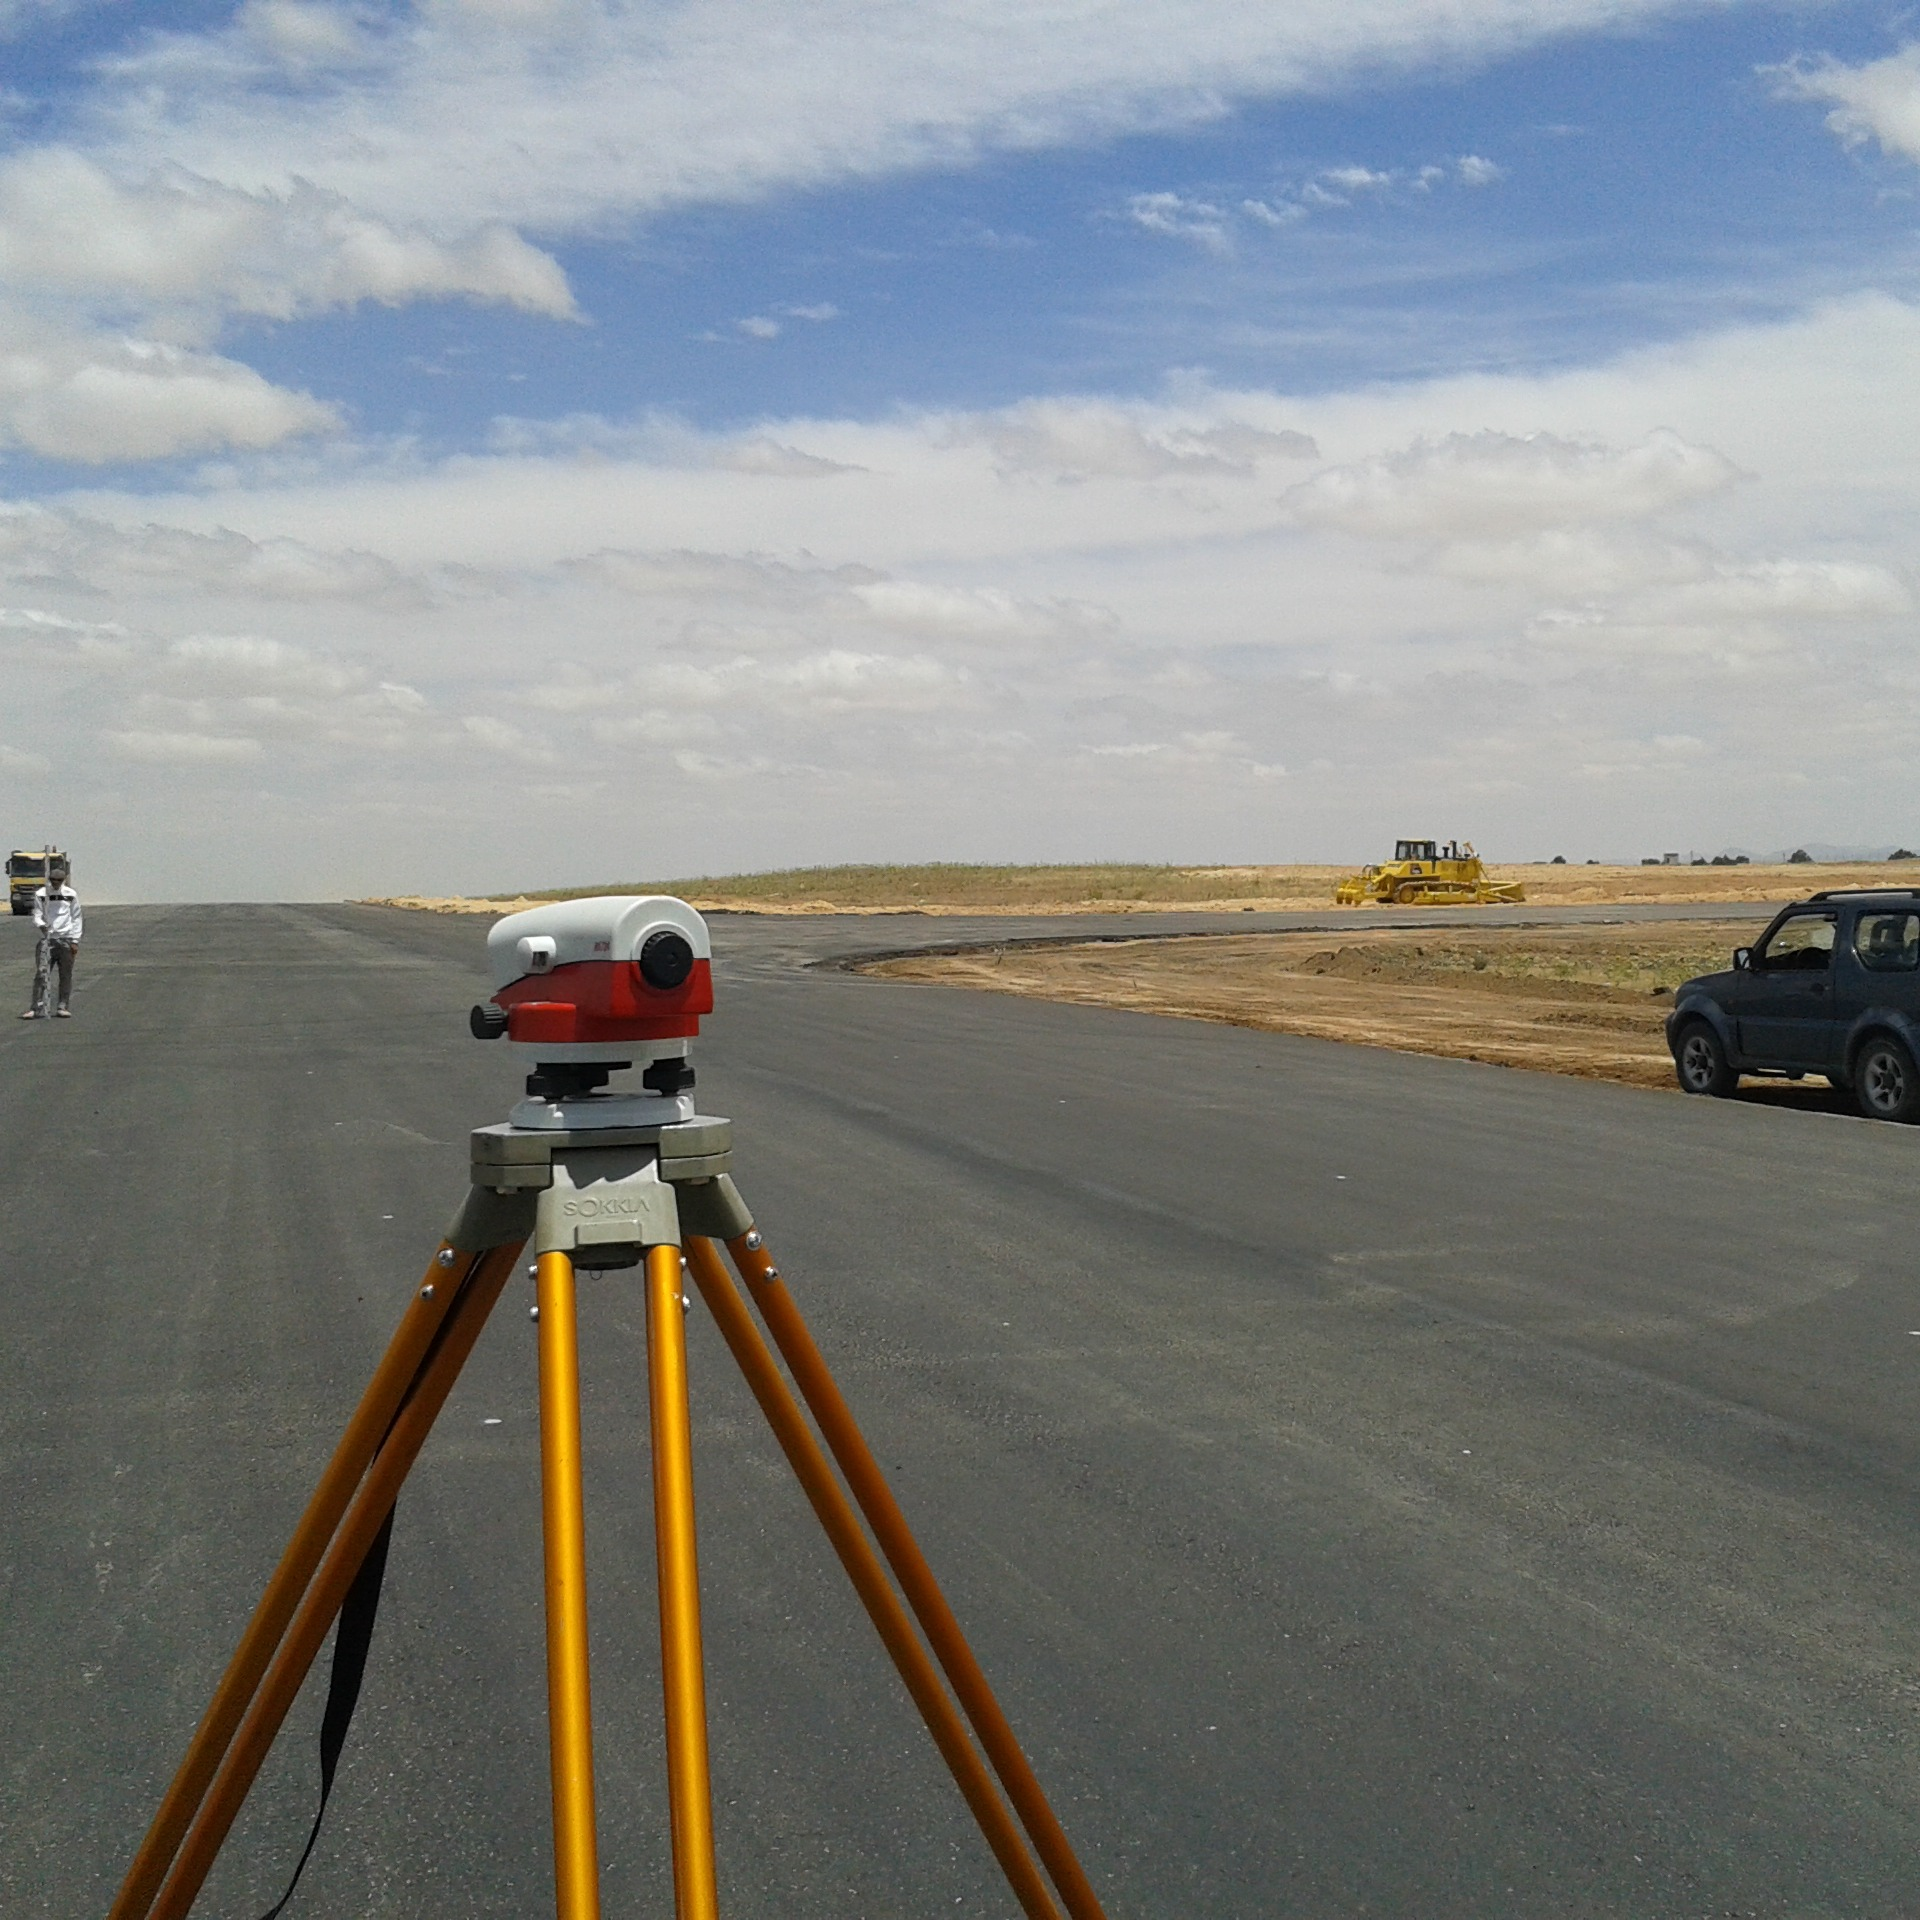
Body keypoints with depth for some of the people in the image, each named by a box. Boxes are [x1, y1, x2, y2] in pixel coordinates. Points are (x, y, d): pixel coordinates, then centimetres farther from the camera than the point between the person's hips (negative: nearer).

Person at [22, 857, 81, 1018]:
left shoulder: (71, 895, 5)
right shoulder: (41, 894, 3)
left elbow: (76, 919, 7)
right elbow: (37, 915, 2)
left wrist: (75, 940, 1)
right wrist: (41, 925, -21)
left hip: (66, 940, 1)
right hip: (47, 939, -1)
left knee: (66, 975, 3)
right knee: (41, 973, -9)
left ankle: (63, 1006, 11)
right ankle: (37, 1007, -9)